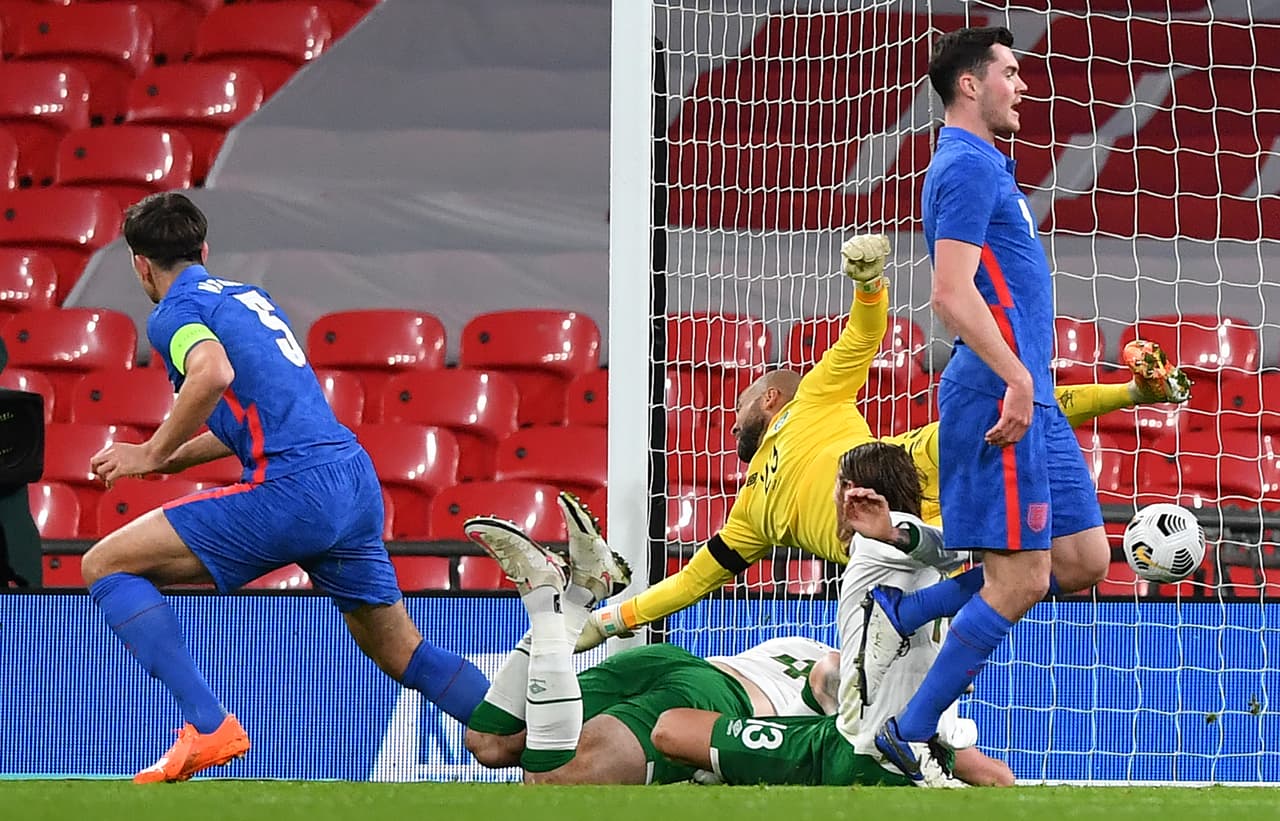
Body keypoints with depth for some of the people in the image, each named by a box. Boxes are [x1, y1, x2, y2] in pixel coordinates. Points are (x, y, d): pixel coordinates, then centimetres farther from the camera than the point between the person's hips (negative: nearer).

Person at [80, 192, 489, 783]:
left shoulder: (175, 311, 0)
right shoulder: (249, 296, 25)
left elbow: (214, 373, -23)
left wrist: (154, 453, -10)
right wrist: (169, 461, 33)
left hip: (294, 488, -8)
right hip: (356, 482, 8)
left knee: (106, 565, -3)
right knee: (404, 655, 20)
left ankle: (209, 727, -15)